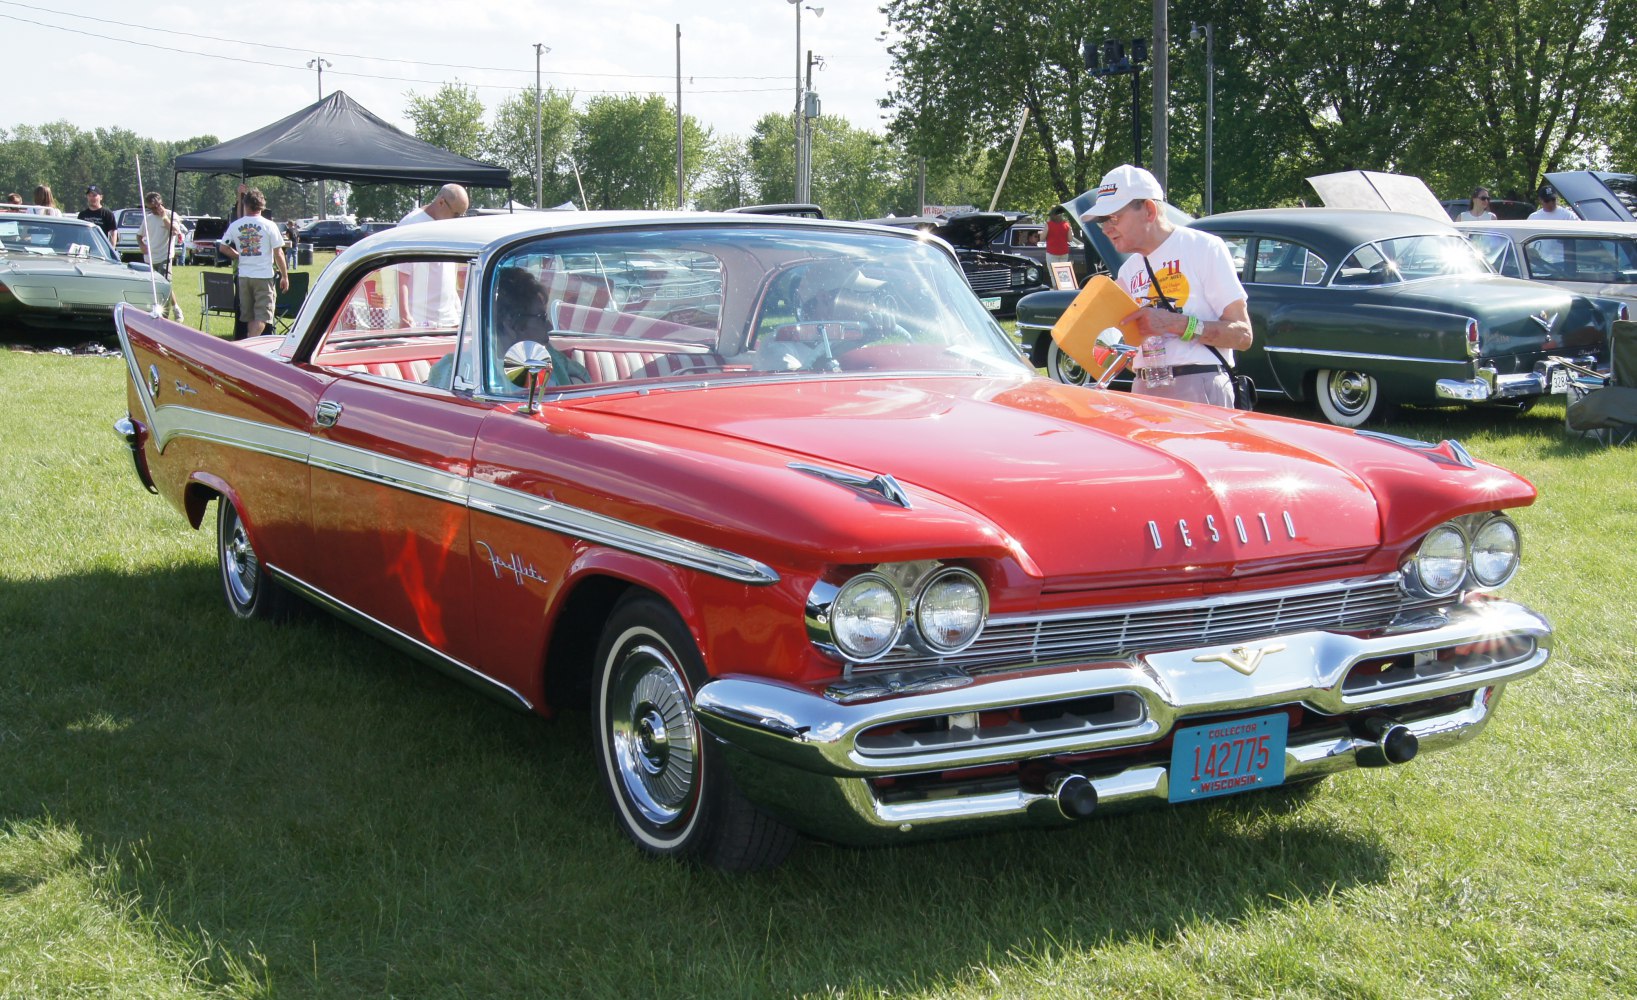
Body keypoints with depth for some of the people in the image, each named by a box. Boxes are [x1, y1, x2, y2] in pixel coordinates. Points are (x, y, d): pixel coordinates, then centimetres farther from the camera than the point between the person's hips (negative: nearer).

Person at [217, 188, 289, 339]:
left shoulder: (235, 226, 2)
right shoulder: (269, 226, -7)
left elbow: (223, 247, 9)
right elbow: (278, 254, -6)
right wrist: (285, 276, 1)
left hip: (243, 276, 4)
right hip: (264, 275, -4)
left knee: (249, 315, 14)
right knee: (262, 315, -4)